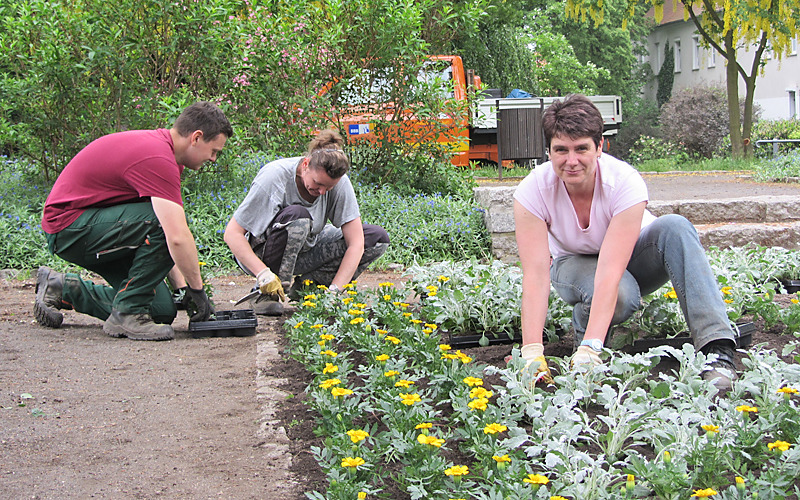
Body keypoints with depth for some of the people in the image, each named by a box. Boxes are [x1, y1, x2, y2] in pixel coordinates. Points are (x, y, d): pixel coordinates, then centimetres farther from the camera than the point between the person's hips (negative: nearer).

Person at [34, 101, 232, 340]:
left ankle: (63, 289, 17)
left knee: (162, 310, 1)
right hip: (67, 225, -10)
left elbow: (172, 236, 10)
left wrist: (181, 285, 3)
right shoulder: (157, 159, -25)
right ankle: (128, 315, -16)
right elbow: (177, 237, -32)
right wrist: (197, 289, -19)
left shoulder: (159, 145, 7)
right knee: (160, 223, -30)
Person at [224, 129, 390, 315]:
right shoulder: (275, 176, -27)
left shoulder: (340, 183, -17)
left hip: (305, 248, 5)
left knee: (378, 238, -10)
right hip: (260, 254, -5)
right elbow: (232, 234, -27)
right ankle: (268, 295, -22)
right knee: (298, 215, -37)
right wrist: (264, 274, -39)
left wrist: (335, 290, -29)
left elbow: (356, 243, -17)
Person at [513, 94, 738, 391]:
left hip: (630, 258, 1)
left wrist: (590, 348, -47)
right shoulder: (532, 192, -26)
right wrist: (532, 352, -42)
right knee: (622, 297, -37)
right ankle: (581, 321, -2)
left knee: (675, 228, -33)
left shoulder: (626, 183, -31)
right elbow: (536, 274, -32)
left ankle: (716, 347, -37)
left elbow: (610, 270, -39)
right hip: (574, 263, 0)